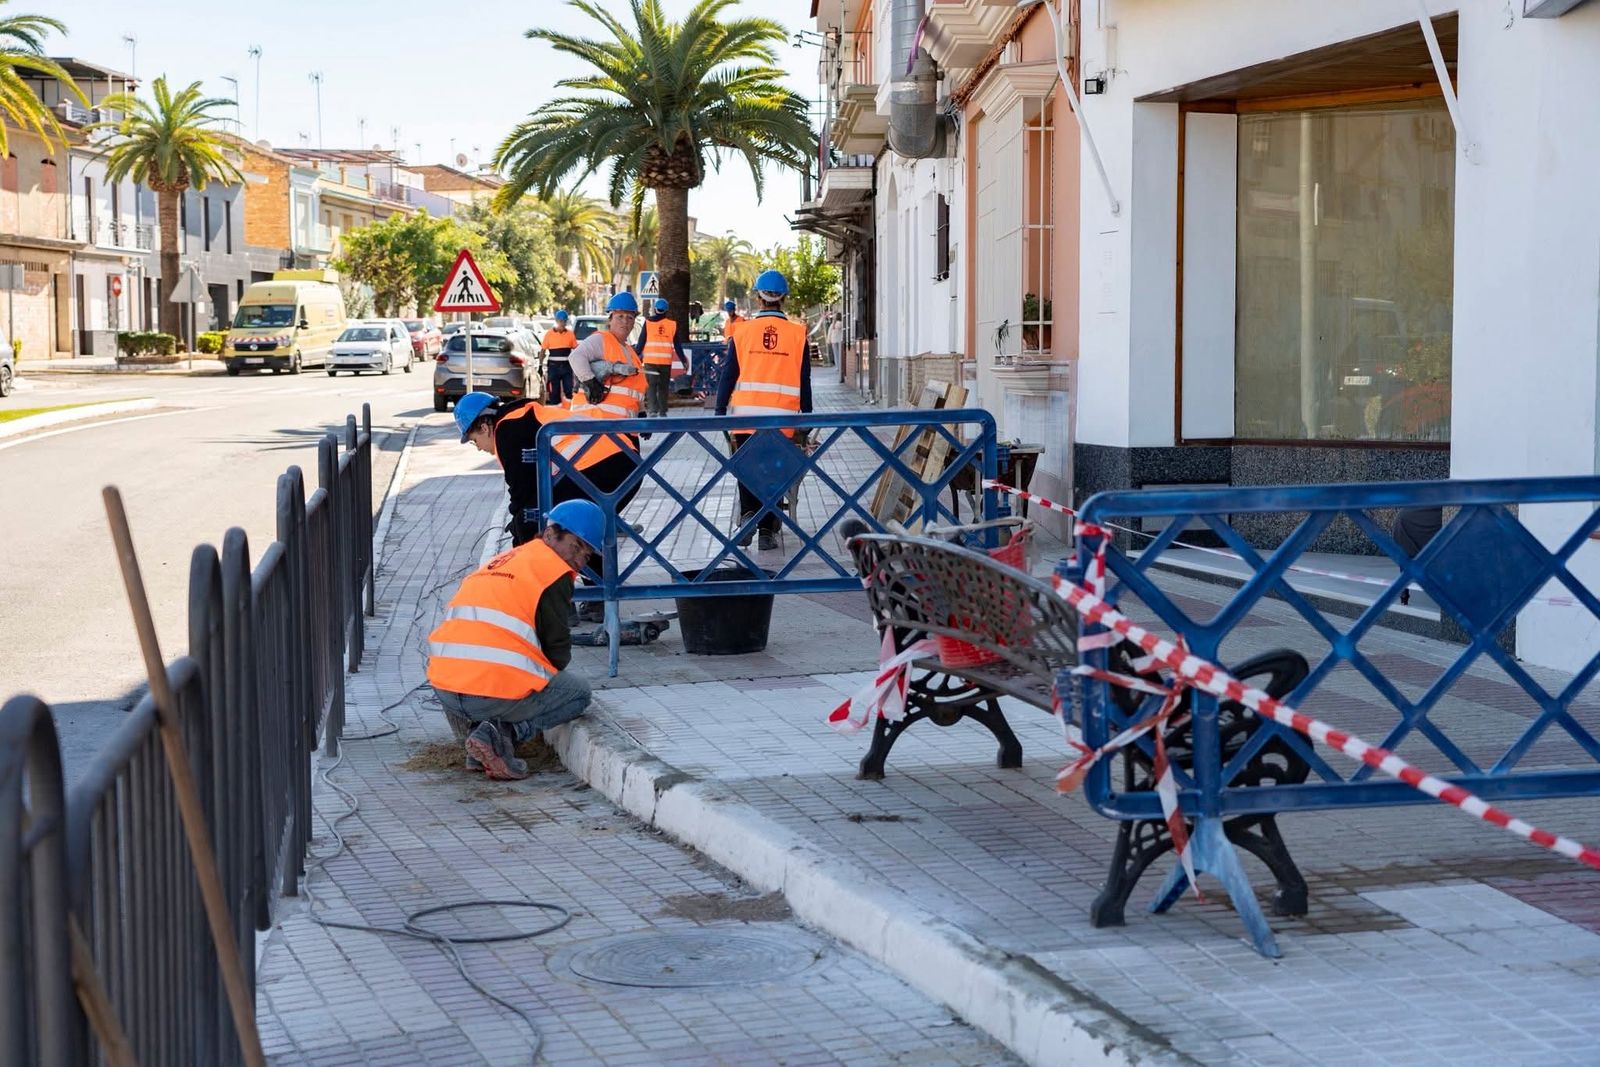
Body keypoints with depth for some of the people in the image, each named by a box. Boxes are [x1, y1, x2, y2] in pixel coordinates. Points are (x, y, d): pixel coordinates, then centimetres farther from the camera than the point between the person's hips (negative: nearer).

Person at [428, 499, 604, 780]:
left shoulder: (499, 562, 26)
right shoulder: (555, 571, 2)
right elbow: (557, 648, 3)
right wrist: (549, 673, 25)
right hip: (497, 692, -7)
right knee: (579, 691, 17)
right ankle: (503, 733, -5)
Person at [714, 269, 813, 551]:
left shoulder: (742, 331, 0)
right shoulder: (797, 334, 1)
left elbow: (728, 376, 2)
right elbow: (804, 382, 4)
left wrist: (720, 413, 8)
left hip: (745, 415, 0)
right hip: (782, 419, 0)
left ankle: (748, 514, -8)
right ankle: (767, 531, 9)